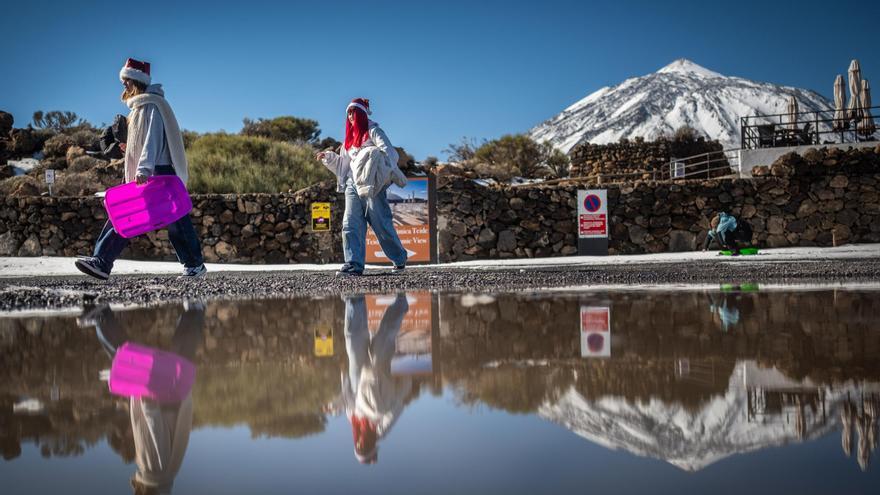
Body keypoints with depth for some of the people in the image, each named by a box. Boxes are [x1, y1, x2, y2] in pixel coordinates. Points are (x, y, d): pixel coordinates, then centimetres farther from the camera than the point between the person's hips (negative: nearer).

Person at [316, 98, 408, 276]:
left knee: (381, 224, -4)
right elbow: (343, 163, 29)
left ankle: (400, 258, 13)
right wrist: (328, 157, 15)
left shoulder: (373, 131, 2)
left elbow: (389, 152, -12)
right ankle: (354, 264, -13)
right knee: (351, 224, -8)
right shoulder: (350, 137, 23)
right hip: (353, 185, 7)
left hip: (372, 185, -6)